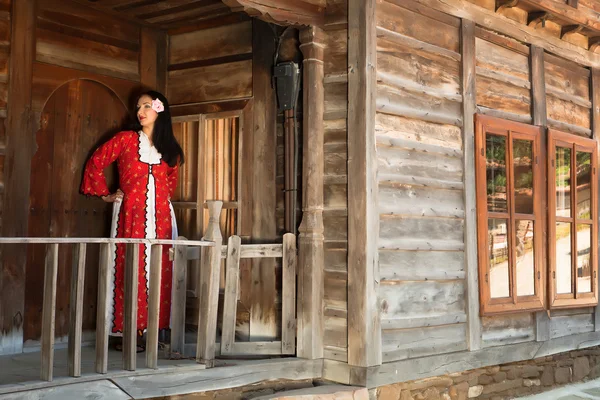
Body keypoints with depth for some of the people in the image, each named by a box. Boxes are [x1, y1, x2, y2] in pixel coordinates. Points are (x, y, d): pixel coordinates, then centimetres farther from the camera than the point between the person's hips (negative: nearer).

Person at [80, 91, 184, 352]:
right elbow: (95, 163, 8)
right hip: (131, 214, -3)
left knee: (159, 271, 1)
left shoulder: (170, 148, 13)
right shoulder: (126, 139, 4)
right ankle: (128, 332, -2)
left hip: (160, 216, 3)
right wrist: (105, 194, 7)